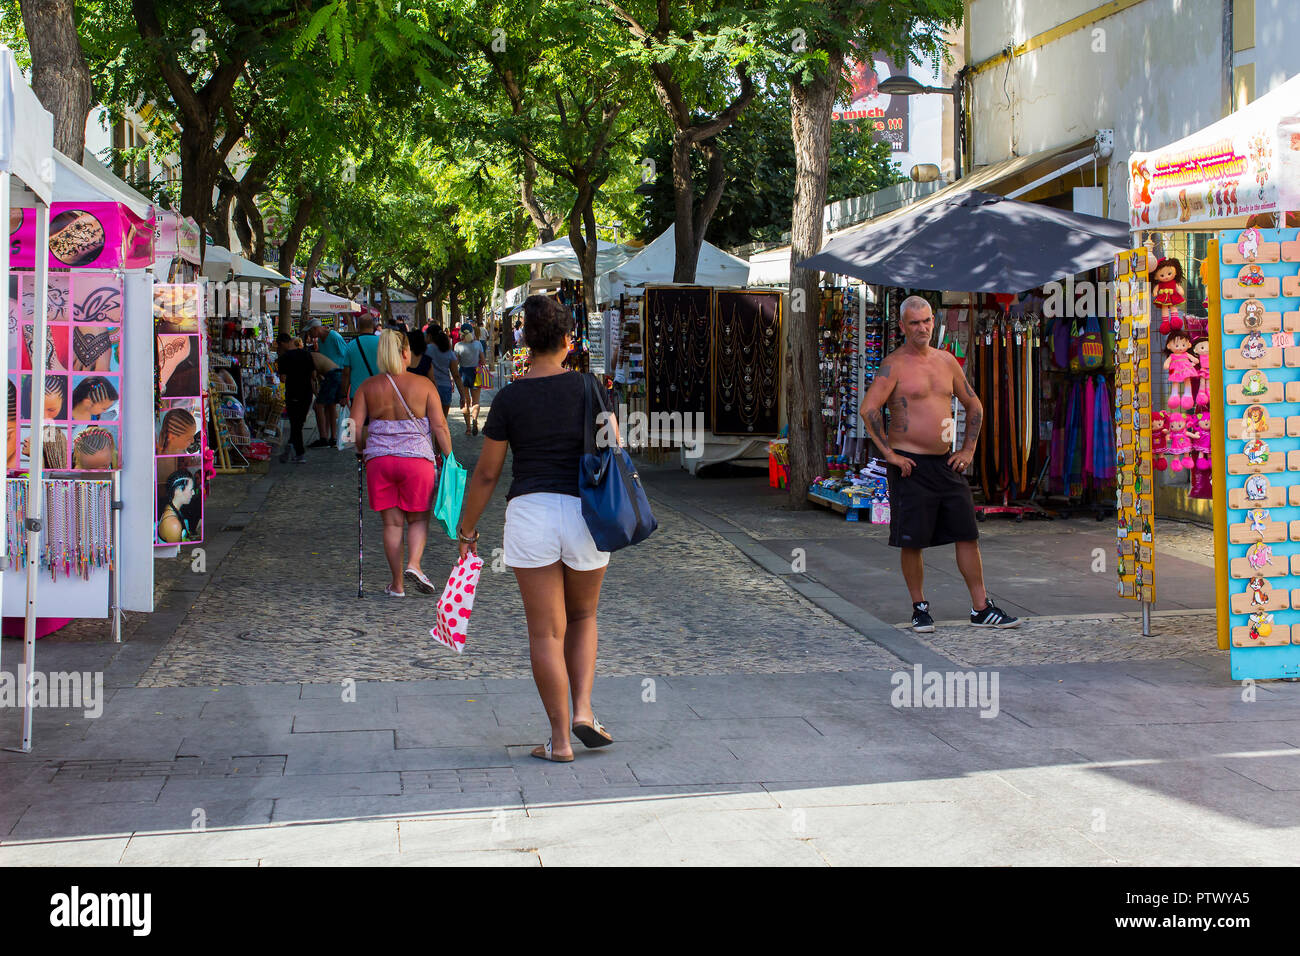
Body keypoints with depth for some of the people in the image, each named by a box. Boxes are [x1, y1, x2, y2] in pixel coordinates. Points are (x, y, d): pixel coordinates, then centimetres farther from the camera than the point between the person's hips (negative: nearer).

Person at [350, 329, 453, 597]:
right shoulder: (423, 385, -1)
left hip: (379, 459, 2)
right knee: (418, 518, 14)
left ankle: (398, 584, 12)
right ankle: (414, 564, -8)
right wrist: (449, 458, 4)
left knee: (392, 522, 9)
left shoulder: (368, 387, 3)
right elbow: (440, 426, -4)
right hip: (417, 457, -2)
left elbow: (355, 427, 0)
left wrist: (362, 450, 17)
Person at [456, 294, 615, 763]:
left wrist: (466, 529, 13)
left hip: (530, 514, -1)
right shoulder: (588, 387, -1)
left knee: (547, 630, 5)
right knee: (582, 616, 23)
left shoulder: (509, 399, -2)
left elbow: (486, 473, 1)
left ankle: (560, 739, 7)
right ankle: (582, 709, 7)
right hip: (586, 513, 1)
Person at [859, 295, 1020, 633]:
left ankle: (981, 609, 11)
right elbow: (868, 409, -18)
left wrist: (968, 449, 12)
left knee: (967, 535, 4)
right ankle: (919, 608, 14)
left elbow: (974, 406, 22)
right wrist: (889, 454, -17)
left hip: (946, 463, 6)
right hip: (911, 465, -5)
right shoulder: (894, 365, -7)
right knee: (912, 541, -1)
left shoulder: (946, 361, 12)